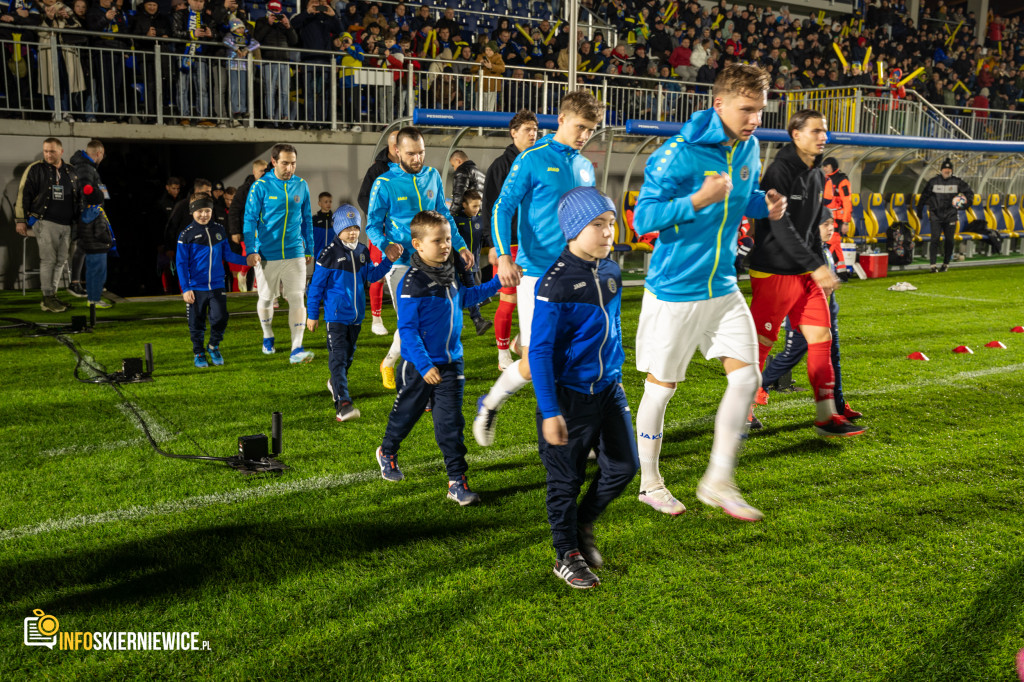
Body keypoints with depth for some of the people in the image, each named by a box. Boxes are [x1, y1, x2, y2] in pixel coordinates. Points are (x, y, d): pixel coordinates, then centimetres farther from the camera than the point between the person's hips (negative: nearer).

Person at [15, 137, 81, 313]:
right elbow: (23, 194, -2)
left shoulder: (70, 171, 13)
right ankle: (47, 298, -2)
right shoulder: (35, 169, -1)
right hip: (45, 222, -5)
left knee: (61, 260, 7)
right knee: (48, 260, -9)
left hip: (66, 224, 5)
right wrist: (21, 220, -6)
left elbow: (78, 197, 22)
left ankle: (52, 295, 16)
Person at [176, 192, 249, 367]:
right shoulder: (186, 235, -4)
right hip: (196, 288, -2)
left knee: (220, 318, 0)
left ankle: (214, 346, 25)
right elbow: (181, 264, -3)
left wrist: (247, 260, 1)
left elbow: (227, 254, 14)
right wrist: (185, 289, -8)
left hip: (217, 286, 2)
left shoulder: (219, 230, 5)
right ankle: (198, 353, 25)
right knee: (196, 323, 7)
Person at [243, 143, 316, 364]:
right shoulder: (261, 186, -5)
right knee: (266, 298, 12)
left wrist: (310, 249, 15)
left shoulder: (301, 185, 4)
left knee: (297, 298, -8)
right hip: (267, 254, -1)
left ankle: (296, 349, -11)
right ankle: (268, 337, 36)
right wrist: (251, 251, -14)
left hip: (295, 253, 2)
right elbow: (250, 219, -5)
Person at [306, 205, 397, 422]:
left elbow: (371, 275, 13)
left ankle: (335, 383, 46)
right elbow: (316, 285, -6)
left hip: (357, 315, 6)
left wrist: (388, 261, 0)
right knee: (338, 357, -12)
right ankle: (342, 403, -19)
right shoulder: (329, 254, -11)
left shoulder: (362, 252, 7)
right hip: (336, 316, -6)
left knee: (349, 354, 20)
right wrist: (312, 315, -4)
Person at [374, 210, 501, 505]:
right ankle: (387, 452, 45)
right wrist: (424, 365, -25)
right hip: (419, 365, -5)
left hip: (450, 362, 5)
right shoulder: (411, 283, -19)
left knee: (451, 422, 1)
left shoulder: (448, 273, 4)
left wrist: (496, 284, 24)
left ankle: (457, 481, 5)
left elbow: (463, 297, 26)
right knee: (406, 413, 16)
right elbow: (407, 329, -19)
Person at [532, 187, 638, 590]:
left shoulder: (610, 272, 4)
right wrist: (549, 412, -19)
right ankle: (568, 555, 26)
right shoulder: (556, 283, -18)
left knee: (624, 466, 9)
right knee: (567, 478, 7)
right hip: (569, 394, -6)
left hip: (607, 389, 7)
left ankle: (583, 524, 34)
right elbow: (540, 350, -17)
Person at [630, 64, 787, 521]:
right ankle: (649, 483, 25)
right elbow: (643, 218, -19)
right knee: (661, 386, 5)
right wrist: (700, 199, -30)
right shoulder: (680, 153, -17)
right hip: (674, 292, -6)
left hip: (723, 289, 7)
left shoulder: (748, 149, 5)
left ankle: (718, 482, 16)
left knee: (746, 379, 1)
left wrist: (765, 206, 0)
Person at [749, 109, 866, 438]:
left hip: (806, 274, 8)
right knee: (760, 344, -1)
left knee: (821, 337, 4)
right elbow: (781, 228, -21)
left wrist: (822, 270, 16)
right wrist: (817, 267, -22)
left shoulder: (817, 175, 13)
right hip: (773, 273, -8)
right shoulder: (780, 171, -14)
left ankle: (826, 416, 10)